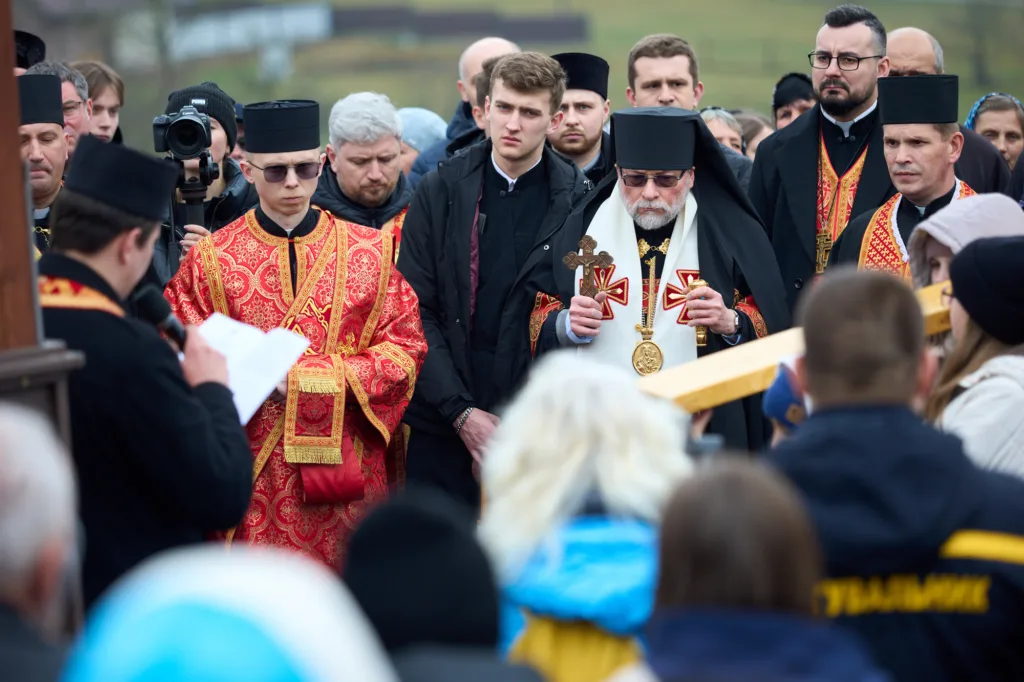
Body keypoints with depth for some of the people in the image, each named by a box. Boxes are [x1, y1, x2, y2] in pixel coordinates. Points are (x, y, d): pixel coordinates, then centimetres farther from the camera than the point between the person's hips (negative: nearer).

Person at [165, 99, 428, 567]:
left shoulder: (372, 251, 7)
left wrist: (320, 379, -10)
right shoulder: (210, 260, 3)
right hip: (257, 472, -1)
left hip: (350, 470, 1)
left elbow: (404, 350, 3)